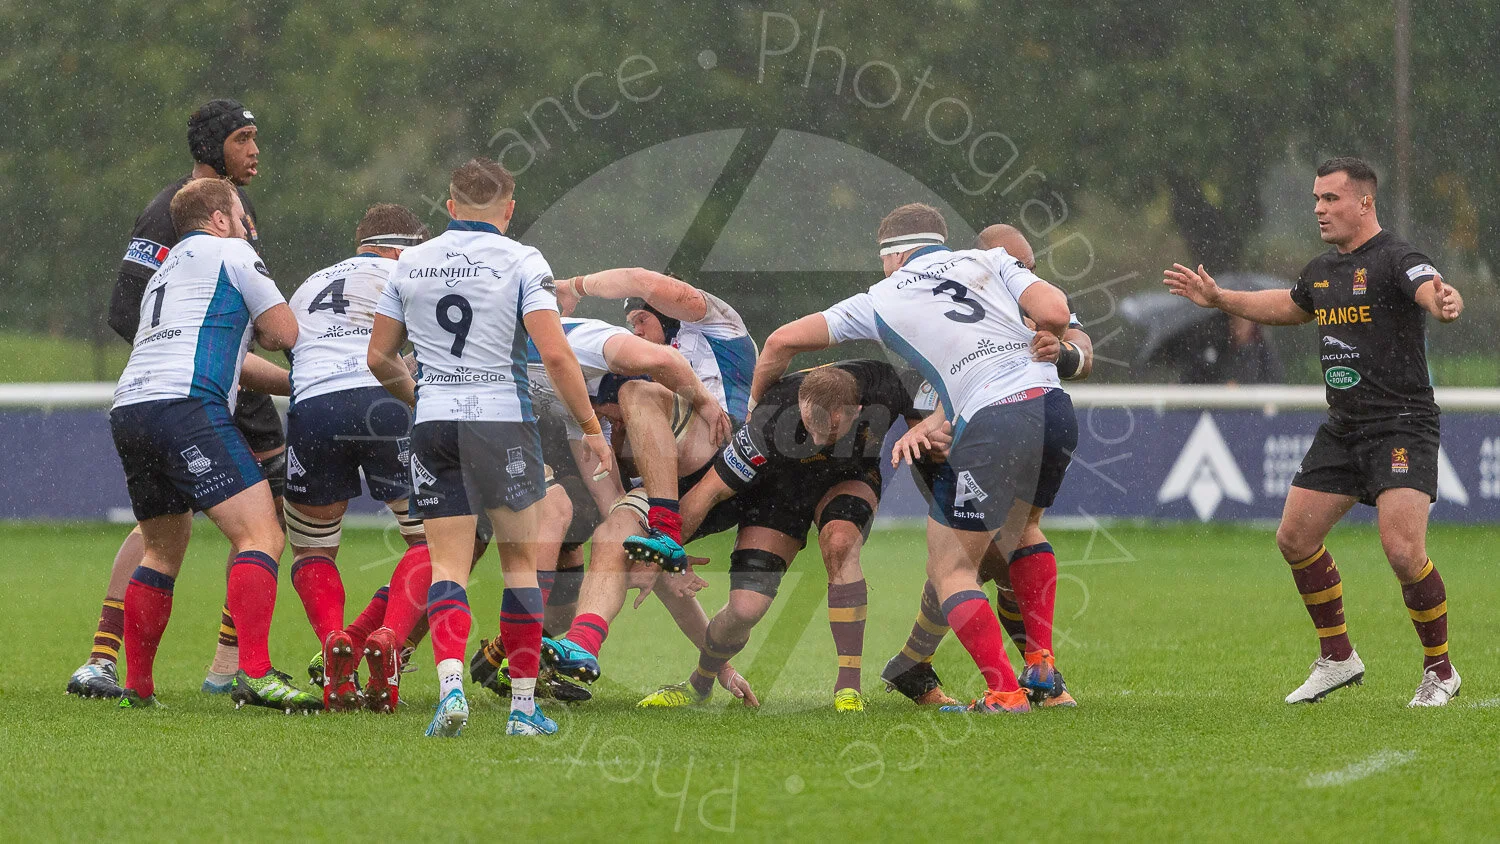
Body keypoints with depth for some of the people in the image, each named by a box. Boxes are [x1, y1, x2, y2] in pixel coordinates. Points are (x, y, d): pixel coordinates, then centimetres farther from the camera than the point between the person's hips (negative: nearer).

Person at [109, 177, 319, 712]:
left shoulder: (165, 272, 33)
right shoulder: (230, 252, 9)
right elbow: (286, 333, 7)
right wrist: (259, 326, 29)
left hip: (128, 408, 8)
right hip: (186, 406, -8)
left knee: (164, 550, 23)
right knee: (261, 535, -12)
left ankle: (137, 686, 23)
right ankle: (255, 674, -27)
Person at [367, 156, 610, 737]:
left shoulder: (411, 264, 8)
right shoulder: (522, 262, -4)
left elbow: (379, 357, 13)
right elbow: (555, 354, -12)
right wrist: (591, 428, -5)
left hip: (434, 427, 2)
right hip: (504, 422, -2)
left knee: (448, 566, 3)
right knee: (520, 562, 10)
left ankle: (450, 684, -20)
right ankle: (524, 705, 8)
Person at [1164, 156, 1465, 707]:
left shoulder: (1395, 260, -13)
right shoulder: (1323, 270, 13)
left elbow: (1433, 291, -33)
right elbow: (1287, 308, 34)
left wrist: (1446, 302, -56)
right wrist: (1218, 299, 33)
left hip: (1401, 426, -9)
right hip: (1343, 428, 9)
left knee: (1402, 550, -19)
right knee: (1295, 537, 7)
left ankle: (1440, 671, -1)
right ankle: (1337, 659, 22)